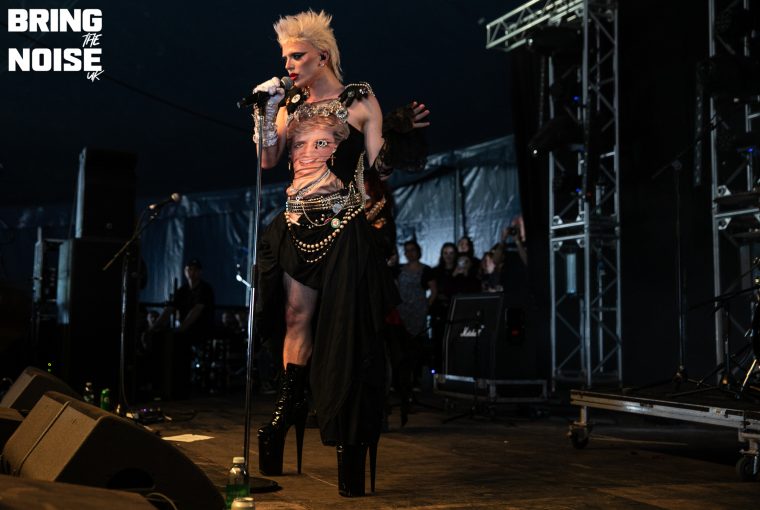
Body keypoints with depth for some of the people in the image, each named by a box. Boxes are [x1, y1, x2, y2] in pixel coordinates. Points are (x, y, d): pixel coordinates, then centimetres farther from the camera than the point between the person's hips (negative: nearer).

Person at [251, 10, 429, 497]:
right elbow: (267, 160, 5)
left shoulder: (360, 101, -1)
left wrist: (401, 133, -18)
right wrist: (264, 110, -4)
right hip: (299, 226, 4)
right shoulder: (291, 104, 12)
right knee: (297, 318, 7)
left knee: (344, 328, -3)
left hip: (343, 228, -4)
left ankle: (351, 438, 3)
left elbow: (379, 165, -3)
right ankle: (290, 406, 21)